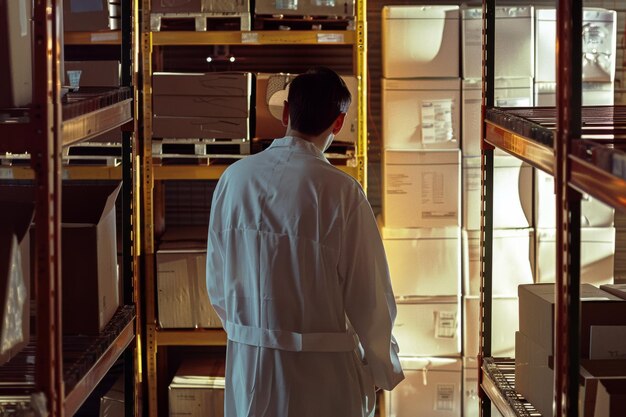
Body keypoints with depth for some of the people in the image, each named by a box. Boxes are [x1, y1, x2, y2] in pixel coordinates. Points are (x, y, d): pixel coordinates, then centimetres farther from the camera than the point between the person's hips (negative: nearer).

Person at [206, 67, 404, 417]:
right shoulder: (340, 191, -16)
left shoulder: (234, 178, -3)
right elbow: (369, 294, -11)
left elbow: (217, 282, 7)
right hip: (321, 374, -4)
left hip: (247, 362, 4)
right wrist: (385, 369, 4)